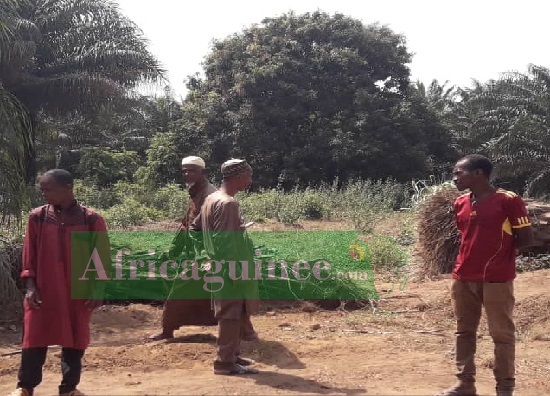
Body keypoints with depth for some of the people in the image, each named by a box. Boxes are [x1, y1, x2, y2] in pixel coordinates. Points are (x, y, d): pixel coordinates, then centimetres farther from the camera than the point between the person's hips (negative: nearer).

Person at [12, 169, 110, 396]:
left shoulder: (91, 219, -4)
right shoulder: (37, 217, 0)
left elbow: (101, 257, 0)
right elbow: (29, 255, 4)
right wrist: (30, 286, -4)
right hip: (43, 291, 1)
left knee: (75, 341, 7)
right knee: (35, 339, 5)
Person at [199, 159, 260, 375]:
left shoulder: (212, 199, 11)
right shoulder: (227, 204, -20)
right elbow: (226, 241, -23)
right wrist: (236, 272, -21)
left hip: (220, 268, 10)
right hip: (229, 270, -10)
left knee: (236, 315, 18)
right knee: (231, 315, -2)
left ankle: (230, 355, 27)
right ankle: (226, 362, 5)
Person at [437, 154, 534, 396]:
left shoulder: (508, 201, -10)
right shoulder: (460, 204, 9)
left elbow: (526, 239, -7)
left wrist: (498, 251, 1)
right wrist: (477, 253, 8)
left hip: (496, 279, -7)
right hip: (463, 278, 7)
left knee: (502, 334, 2)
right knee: (464, 331, 11)